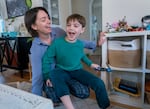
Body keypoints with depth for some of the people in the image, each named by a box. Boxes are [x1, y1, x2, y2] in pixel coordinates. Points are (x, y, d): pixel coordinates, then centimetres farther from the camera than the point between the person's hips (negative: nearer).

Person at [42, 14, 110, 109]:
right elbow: (47, 58, -7)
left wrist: (90, 64, 22)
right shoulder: (57, 43, -14)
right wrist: (47, 76, -11)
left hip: (77, 71, 3)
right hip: (62, 72, -2)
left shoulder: (80, 44, -2)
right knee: (53, 74, -38)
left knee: (99, 83, -15)